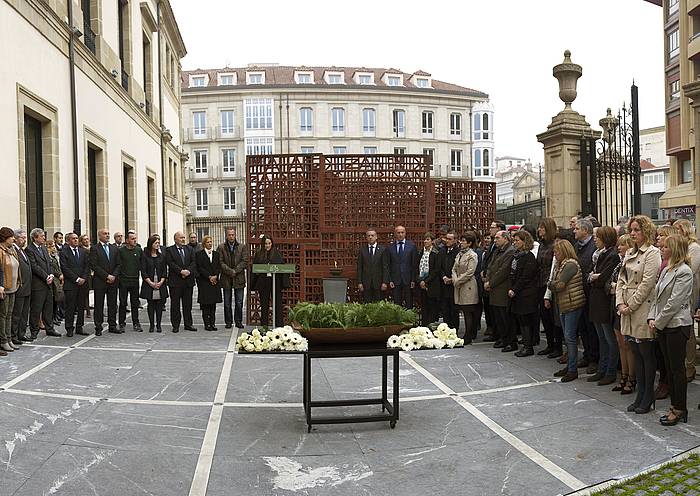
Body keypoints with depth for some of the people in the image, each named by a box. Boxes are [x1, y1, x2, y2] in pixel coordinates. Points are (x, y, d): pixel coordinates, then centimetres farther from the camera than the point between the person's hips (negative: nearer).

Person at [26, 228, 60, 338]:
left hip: (48, 283, 8)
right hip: (37, 284, -8)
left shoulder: (44, 248, 16)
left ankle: (49, 329, 20)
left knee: (49, 307, 12)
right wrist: (46, 277, -14)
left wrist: (51, 274, -1)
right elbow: (34, 266, -15)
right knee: (36, 308, 0)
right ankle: (34, 331, 10)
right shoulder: (29, 249, -10)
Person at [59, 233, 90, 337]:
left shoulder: (83, 251, 12)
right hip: (70, 284, -4)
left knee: (81, 307, 8)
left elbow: (87, 266, 8)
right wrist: (76, 279, -13)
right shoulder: (64, 252, -2)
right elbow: (65, 268, -9)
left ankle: (79, 328, 15)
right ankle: (69, 329, 6)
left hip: (83, 283, 4)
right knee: (70, 307, -1)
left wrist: (84, 278, -6)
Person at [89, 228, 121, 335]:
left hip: (113, 281, 4)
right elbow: (94, 266, -11)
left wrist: (114, 275, -6)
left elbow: (118, 264, 10)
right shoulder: (94, 249, -3)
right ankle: (98, 328, 7)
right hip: (100, 281, -4)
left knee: (112, 304, 7)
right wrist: (107, 276, -14)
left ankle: (112, 326, 13)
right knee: (99, 305, 1)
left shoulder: (114, 248, 12)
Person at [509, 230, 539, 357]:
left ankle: (528, 347, 2)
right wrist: (511, 289, 3)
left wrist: (514, 290, -13)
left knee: (525, 320, -4)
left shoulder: (529, 257, -11)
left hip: (526, 294, -8)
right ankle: (526, 345, 16)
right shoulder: (516, 255, 14)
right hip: (517, 294, 8)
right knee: (520, 319, 9)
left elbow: (525, 277, -15)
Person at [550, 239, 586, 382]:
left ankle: (573, 370, -1)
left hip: (573, 305, -10)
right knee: (567, 337, 14)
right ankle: (569, 366, 23)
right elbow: (555, 284, 14)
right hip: (563, 306, 10)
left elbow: (559, 285, -19)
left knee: (570, 337, -6)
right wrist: (554, 284, -5)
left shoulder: (571, 264, -14)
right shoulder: (562, 264, 16)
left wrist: (551, 284, -2)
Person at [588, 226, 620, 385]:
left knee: (610, 339, 2)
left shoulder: (613, 256, -15)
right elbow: (591, 276, 13)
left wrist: (593, 278, -2)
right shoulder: (600, 254, 14)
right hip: (596, 302, 9)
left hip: (606, 302, -9)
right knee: (602, 339, 16)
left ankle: (611, 372, 10)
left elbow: (603, 279, -20)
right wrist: (593, 277, -8)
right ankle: (602, 370, 24)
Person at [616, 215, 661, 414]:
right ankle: (640, 396, 21)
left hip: (643, 308, -8)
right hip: (628, 309, 8)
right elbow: (621, 279, 13)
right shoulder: (630, 253, 14)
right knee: (636, 353, 12)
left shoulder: (652, 253, -9)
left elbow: (647, 283, -16)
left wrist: (631, 305, -14)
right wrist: (620, 303, -1)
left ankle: (648, 398, 12)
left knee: (647, 354, 2)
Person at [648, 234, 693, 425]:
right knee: (669, 367, 13)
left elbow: (674, 302, -18)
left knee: (677, 368, 0)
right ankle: (674, 405, 22)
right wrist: (652, 318, 1)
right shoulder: (666, 270, 13)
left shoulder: (684, 271, -13)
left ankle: (680, 409, 9)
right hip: (662, 326, 8)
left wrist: (658, 323, -13)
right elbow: (656, 296, 13)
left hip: (677, 325, -8)